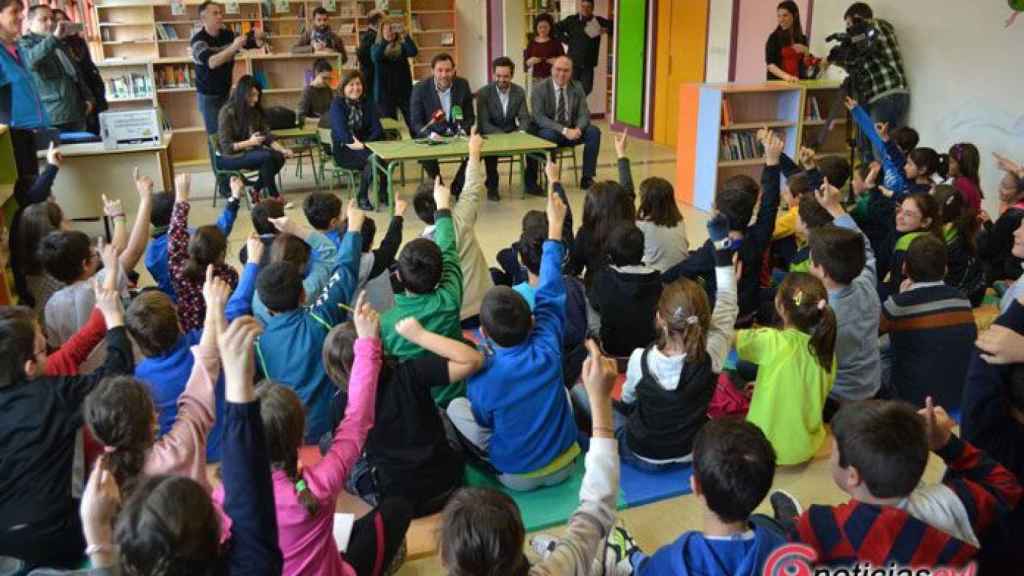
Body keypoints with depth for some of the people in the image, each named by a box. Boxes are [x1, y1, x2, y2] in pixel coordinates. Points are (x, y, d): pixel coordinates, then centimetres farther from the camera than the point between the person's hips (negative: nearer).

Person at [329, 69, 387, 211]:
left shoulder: (366, 104, 11)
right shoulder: (337, 105, -3)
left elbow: (377, 128, 0)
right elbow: (341, 131, -17)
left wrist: (365, 144, -19)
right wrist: (354, 143, -33)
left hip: (366, 145, 4)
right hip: (343, 150, -4)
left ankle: (383, 194, -14)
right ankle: (362, 198, -18)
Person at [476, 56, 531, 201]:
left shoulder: (519, 91, 2)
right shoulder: (483, 93, -10)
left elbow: (524, 118, 0)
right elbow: (484, 123, -16)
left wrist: (521, 132, -24)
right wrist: (502, 135, -31)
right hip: (490, 134, -3)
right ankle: (492, 186, -16)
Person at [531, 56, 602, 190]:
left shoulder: (577, 87, 2)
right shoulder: (539, 89, -10)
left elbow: (584, 114, -1)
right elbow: (539, 118, -19)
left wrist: (578, 129, -25)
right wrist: (564, 130, -30)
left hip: (571, 131, 4)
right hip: (548, 131, -4)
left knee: (594, 132, -20)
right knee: (550, 135, -37)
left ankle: (587, 177, -11)